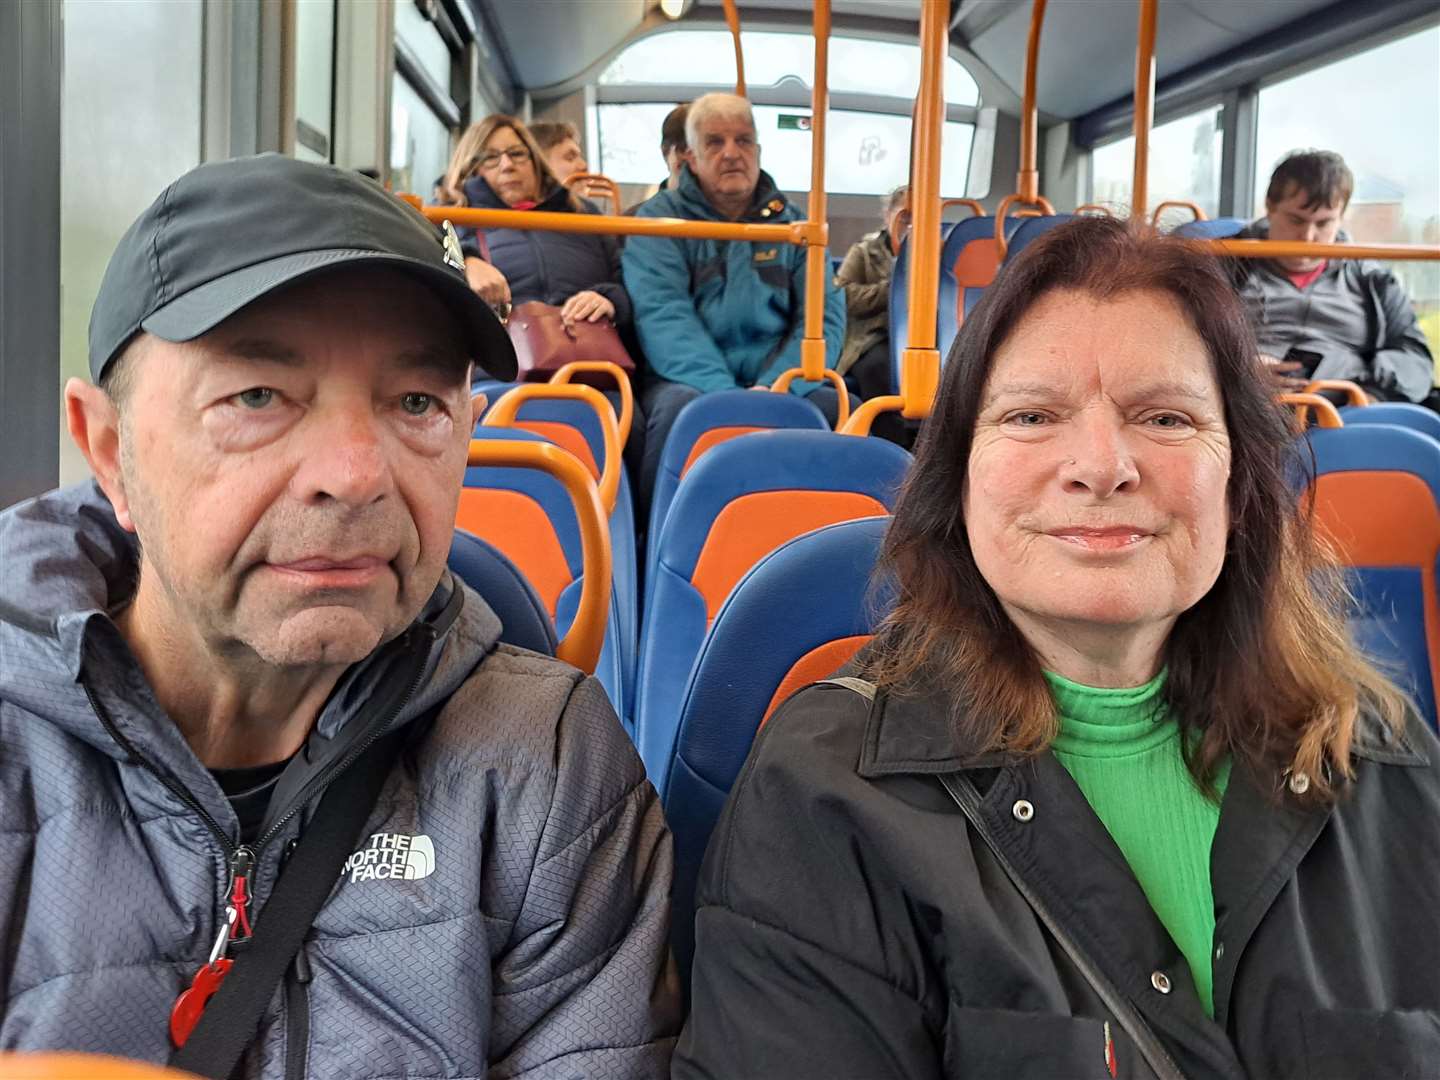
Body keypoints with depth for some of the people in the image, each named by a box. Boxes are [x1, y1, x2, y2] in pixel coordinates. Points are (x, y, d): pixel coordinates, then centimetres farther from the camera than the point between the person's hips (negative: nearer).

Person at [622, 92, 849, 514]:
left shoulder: (792, 223, 14)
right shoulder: (660, 218, 5)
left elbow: (825, 315, 3)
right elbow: (662, 314, -10)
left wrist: (774, 387, -16)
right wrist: (724, 392, -25)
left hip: (778, 385, 2)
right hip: (692, 380, -2)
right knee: (681, 407, -36)